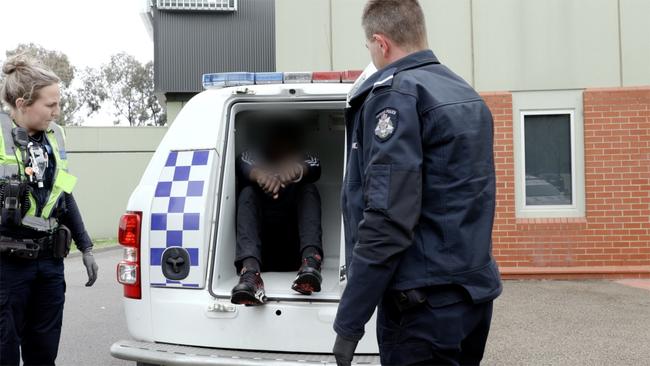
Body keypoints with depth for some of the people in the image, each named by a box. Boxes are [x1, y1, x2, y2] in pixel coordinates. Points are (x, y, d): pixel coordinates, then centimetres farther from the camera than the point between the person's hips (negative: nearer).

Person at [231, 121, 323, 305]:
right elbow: (243, 167, -12)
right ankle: (250, 269, -46)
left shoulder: (305, 160, 15)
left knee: (308, 190, -14)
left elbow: (314, 169, -11)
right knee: (248, 193, -20)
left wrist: (298, 170, -36)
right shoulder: (254, 157, 14)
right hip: (259, 251, 0)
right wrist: (258, 174, -37)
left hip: (293, 251, 1)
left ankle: (311, 260, -42)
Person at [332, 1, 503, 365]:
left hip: (426, 301, -9)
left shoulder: (397, 92, -13)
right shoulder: (467, 95, 14)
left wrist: (349, 322, -18)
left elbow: (388, 219, -22)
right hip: (473, 292, 9)